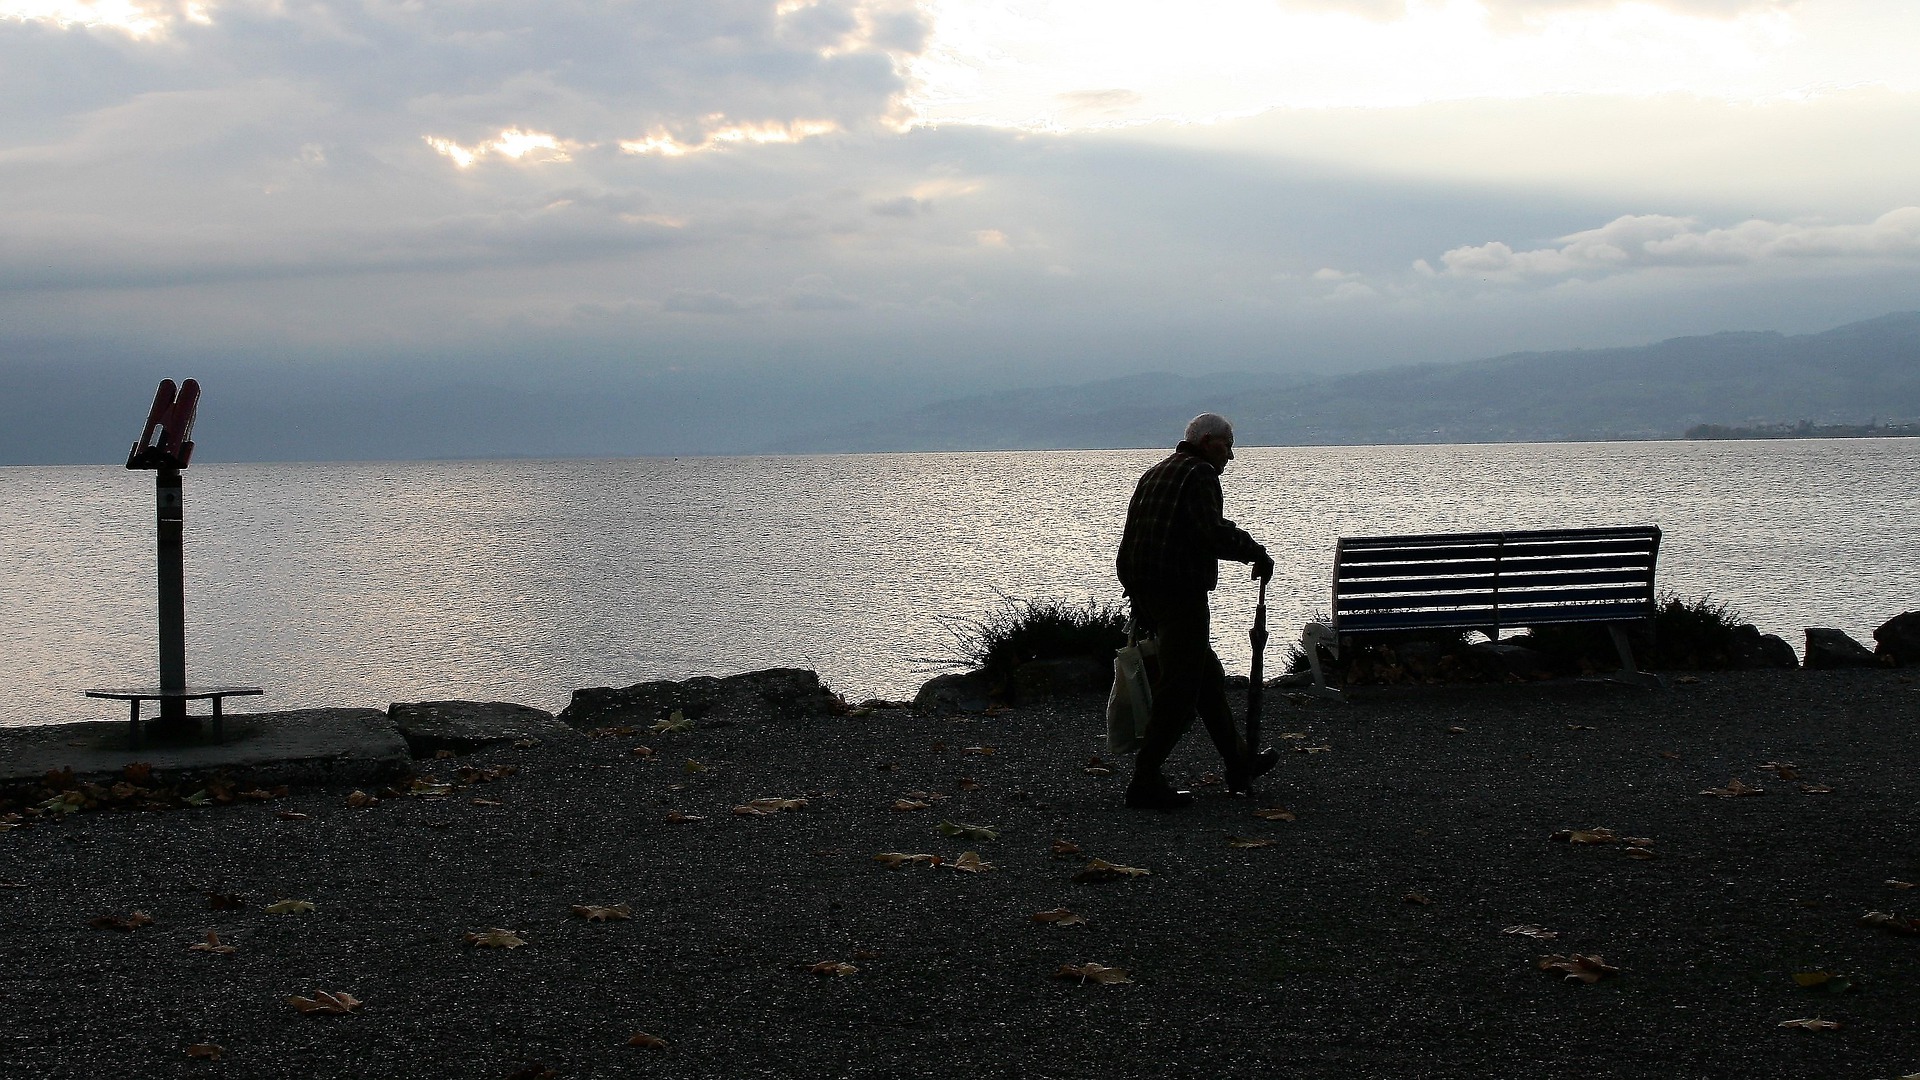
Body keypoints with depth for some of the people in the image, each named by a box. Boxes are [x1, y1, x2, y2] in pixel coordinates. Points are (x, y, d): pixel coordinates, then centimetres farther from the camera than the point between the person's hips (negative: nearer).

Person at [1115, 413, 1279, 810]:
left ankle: (1239, 763, 31)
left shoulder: (1155, 474, 20)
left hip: (1146, 591, 10)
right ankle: (1146, 782, -6)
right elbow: (1212, 533, -23)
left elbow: (1135, 536, 21)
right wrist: (1255, 552, -8)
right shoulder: (1198, 473, -9)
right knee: (1180, 687, -5)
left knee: (1206, 673, 20)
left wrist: (1142, 611, 23)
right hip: (1180, 590, -10)